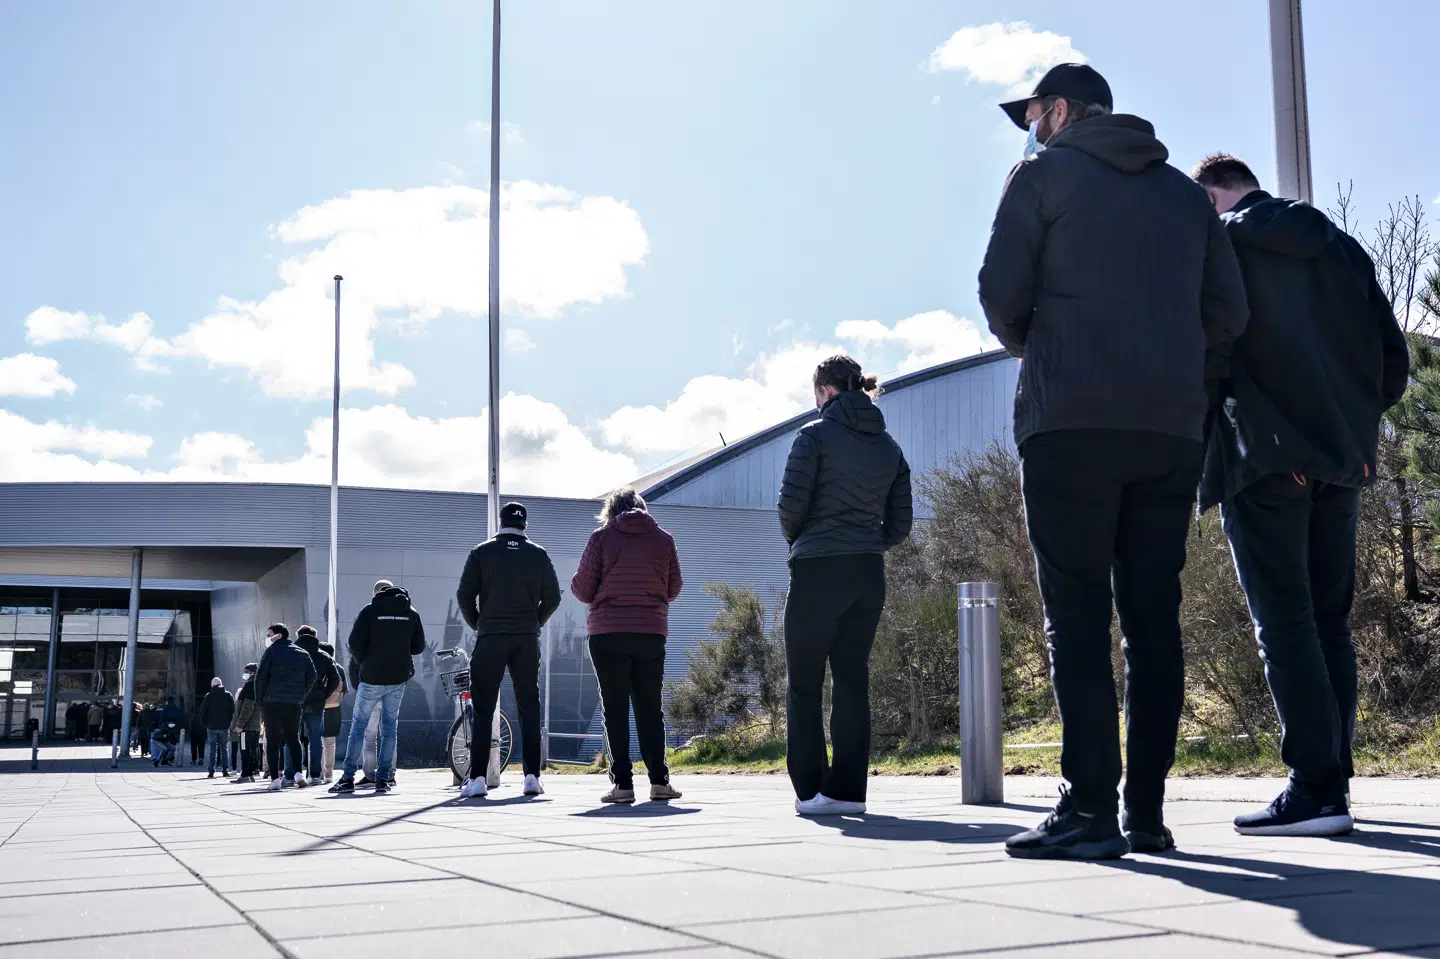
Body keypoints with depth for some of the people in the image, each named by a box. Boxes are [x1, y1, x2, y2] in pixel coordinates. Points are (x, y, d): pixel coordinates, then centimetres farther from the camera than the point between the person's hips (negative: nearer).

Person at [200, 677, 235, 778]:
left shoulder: (209, 696, -3)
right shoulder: (228, 695, 0)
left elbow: (202, 711, -2)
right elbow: (233, 710, 0)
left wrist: (205, 723, 8)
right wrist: (229, 722, 8)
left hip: (212, 727, -1)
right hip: (224, 727, 1)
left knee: (212, 750, 2)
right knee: (224, 749, 9)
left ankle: (211, 772, -3)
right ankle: (225, 771, 6)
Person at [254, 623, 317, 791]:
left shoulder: (272, 652, -3)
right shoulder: (303, 654, 11)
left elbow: (260, 677, -6)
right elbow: (312, 677, 8)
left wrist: (260, 700, 2)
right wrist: (301, 697, 10)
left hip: (271, 703, -4)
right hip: (294, 703, 4)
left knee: (272, 741, -1)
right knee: (293, 738, 13)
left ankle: (275, 777, -7)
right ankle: (297, 772, 0)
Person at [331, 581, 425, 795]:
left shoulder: (369, 611, -5)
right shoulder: (411, 613, 5)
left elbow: (355, 644, -10)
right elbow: (419, 646, 7)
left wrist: (364, 662, 9)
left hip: (372, 678, -3)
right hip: (399, 678, 3)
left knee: (358, 724, 5)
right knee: (390, 727, 9)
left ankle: (348, 778, 3)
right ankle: (383, 779, 4)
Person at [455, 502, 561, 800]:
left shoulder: (482, 552, 3)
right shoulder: (539, 554, 6)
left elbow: (465, 594, -1)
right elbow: (553, 597, 4)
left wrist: (477, 625, 13)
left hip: (490, 638, -1)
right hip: (527, 640, 1)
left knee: (483, 711, 1)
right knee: (529, 708, 6)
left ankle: (478, 778, -4)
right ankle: (532, 776, 1)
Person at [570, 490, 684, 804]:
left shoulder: (602, 537, -2)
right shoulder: (664, 539, 6)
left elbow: (582, 590, -1)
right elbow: (673, 589, 12)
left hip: (608, 634, -2)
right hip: (652, 633, 2)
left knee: (615, 709, 2)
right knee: (650, 708, 10)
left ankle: (622, 782, -3)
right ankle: (659, 780, 5)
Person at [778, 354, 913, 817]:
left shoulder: (816, 435, -5)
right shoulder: (889, 446, 12)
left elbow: (791, 502, -9)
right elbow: (900, 523, 10)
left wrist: (796, 540, 10)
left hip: (817, 572, -5)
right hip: (869, 576, 5)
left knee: (804, 684, 3)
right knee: (852, 682, 8)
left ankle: (810, 789, 1)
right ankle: (848, 790, 5)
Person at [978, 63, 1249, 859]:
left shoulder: (1043, 174, 7)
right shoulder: (1186, 192, 21)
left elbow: (1001, 295, 0)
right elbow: (1228, 312, 13)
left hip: (1071, 424, -5)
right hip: (1172, 432, 5)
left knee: (1078, 617, -5)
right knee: (1153, 618, 5)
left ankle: (1090, 810, -8)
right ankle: (1147, 810, 6)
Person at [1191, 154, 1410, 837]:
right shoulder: (1341, 247, 14)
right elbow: (1394, 362, 11)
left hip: (1263, 459, -5)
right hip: (1342, 460, 6)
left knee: (1283, 624, -5)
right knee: (1329, 621, 11)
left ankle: (1316, 789, -8)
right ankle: (1333, 779, 13)